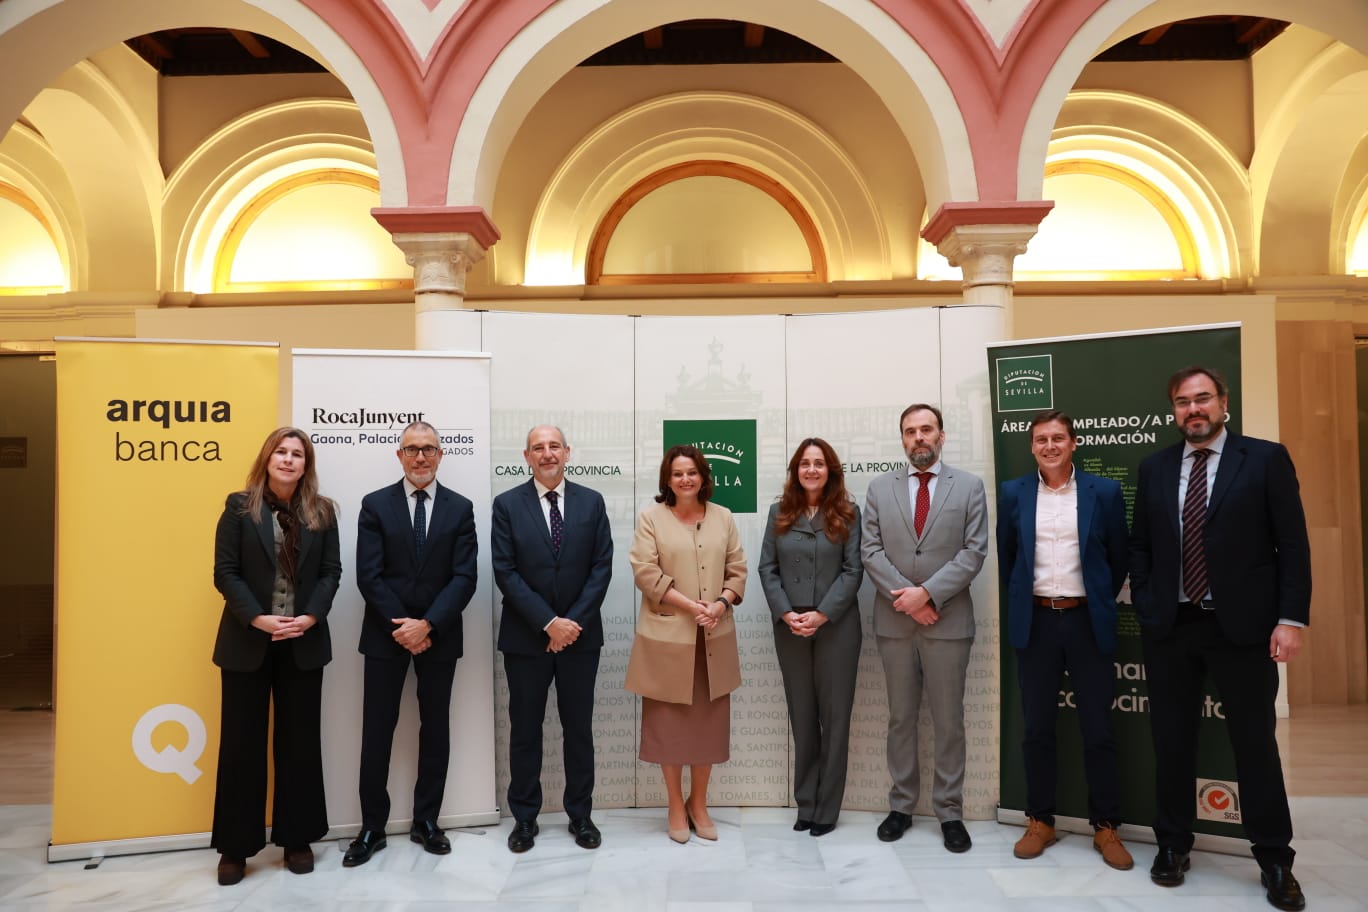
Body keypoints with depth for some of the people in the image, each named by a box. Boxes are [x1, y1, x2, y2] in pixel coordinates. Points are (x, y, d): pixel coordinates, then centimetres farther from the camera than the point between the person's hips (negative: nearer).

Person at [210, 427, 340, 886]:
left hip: (304, 641, 2)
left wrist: (311, 617, -13)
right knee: (241, 741, 6)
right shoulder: (239, 506, -2)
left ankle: (297, 839, 21)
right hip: (247, 640, -1)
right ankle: (235, 846, 18)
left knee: (300, 740, 9)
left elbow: (331, 571, 1)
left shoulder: (322, 511, 3)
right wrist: (257, 618, -17)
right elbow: (225, 572, -6)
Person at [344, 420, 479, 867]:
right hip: (386, 634, 0)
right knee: (376, 731, 4)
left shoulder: (460, 508, 1)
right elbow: (369, 576, -6)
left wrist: (427, 625, -15)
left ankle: (426, 821, 23)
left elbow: (464, 577, -5)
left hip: (439, 635, 1)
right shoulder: (375, 505, 0)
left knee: (435, 729, 9)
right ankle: (372, 827, 17)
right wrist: (401, 627, -12)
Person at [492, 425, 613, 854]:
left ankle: (580, 814, 24)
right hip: (526, 636, -1)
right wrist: (548, 622, -14)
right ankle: (524, 817, 24)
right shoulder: (507, 504, -2)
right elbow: (506, 572, -8)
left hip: (580, 633, 1)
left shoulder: (591, 502, 2)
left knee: (578, 727, 10)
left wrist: (574, 621, -11)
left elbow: (602, 567, -2)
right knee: (525, 729, 9)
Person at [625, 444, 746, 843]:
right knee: (670, 721, 6)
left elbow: (737, 570, 7)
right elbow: (645, 572, -10)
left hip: (713, 637, 3)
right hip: (668, 636, -3)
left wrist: (721, 604, -11)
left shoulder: (723, 517, 8)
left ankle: (699, 803, 26)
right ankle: (676, 807, 20)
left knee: (708, 720, 10)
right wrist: (691, 606, -16)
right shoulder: (651, 518, -2)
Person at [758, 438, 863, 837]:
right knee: (801, 715, 10)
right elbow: (767, 568, 3)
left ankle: (827, 808, 16)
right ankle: (805, 804, 21)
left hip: (836, 626, -2)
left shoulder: (848, 513, 0)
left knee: (834, 714, 5)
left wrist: (821, 615, -15)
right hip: (789, 628, 2)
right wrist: (786, 614, -10)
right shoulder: (779, 512, 6)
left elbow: (853, 569, -6)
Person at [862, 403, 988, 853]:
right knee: (901, 717, 11)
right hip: (894, 620, 2)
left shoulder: (969, 487, 3)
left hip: (948, 621, -1)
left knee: (949, 721, 6)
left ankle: (949, 811, 19)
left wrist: (928, 593, -15)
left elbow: (974, 551, -6)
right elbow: (871, 550, 0)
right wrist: (905, 597, -12)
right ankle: (901, 805, 23)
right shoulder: (880, 487, 7)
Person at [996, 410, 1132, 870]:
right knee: (1037, 728, 8)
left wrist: (1101, 601, 10)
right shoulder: (1013, 494, 2)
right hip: (1036, 622, 1)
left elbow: (1119, 557, 8)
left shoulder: (1104, 492, -2)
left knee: (1098, 729, 6)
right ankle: (1040, 821, 21)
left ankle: (1106, 827, 21)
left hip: (1087, 621, -1)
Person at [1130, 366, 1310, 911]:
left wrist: (1292, 618, -10)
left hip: (1242, 625, -3)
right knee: (1171, 741, 11)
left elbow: (1293, 544, -4)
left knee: (1255, 743, 7)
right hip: (1169, 626, 3)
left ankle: (1275, 860, 24)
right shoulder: (1155, 468, 7)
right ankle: (1173, 845, 27)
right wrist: (1144, 608, 1)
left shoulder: (1266, 458, -1)